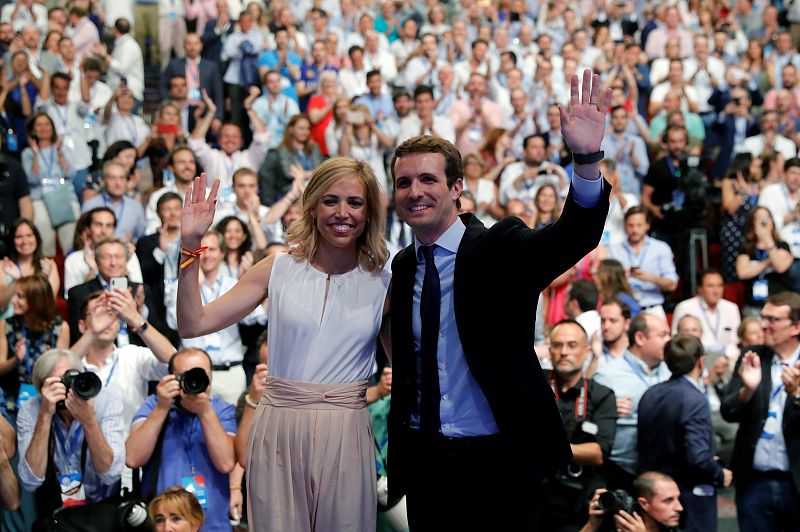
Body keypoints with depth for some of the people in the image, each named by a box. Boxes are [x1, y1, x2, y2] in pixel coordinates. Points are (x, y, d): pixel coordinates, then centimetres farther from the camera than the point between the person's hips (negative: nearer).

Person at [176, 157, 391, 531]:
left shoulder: (382, 284, 3)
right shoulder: (279, 269, 2)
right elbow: (193, 325, -2)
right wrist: (190, 244, -10)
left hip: (345, 432, 0)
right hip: (279, 428, 0)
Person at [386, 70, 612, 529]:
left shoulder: (501, 249, -8)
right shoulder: (403, 266, 8)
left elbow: (577, 234, -26)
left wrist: (588, 158, -44)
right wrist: (399, 450, 11)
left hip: (496, 461, -5)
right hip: (424, 461, 5)